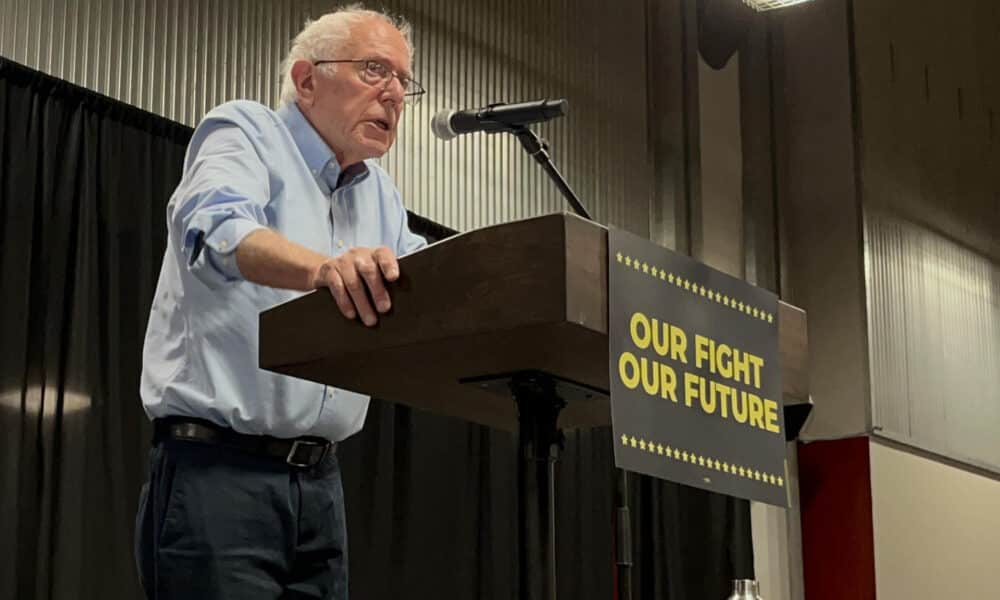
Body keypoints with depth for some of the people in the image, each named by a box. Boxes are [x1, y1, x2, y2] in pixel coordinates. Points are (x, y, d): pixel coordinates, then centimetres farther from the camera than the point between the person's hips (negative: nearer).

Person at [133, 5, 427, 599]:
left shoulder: (380, 192, 19)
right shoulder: (244, 133, -4)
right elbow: (218, 230, -25)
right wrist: (319, 268, -46)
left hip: (319, 480, 7)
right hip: (218, 468, -7)